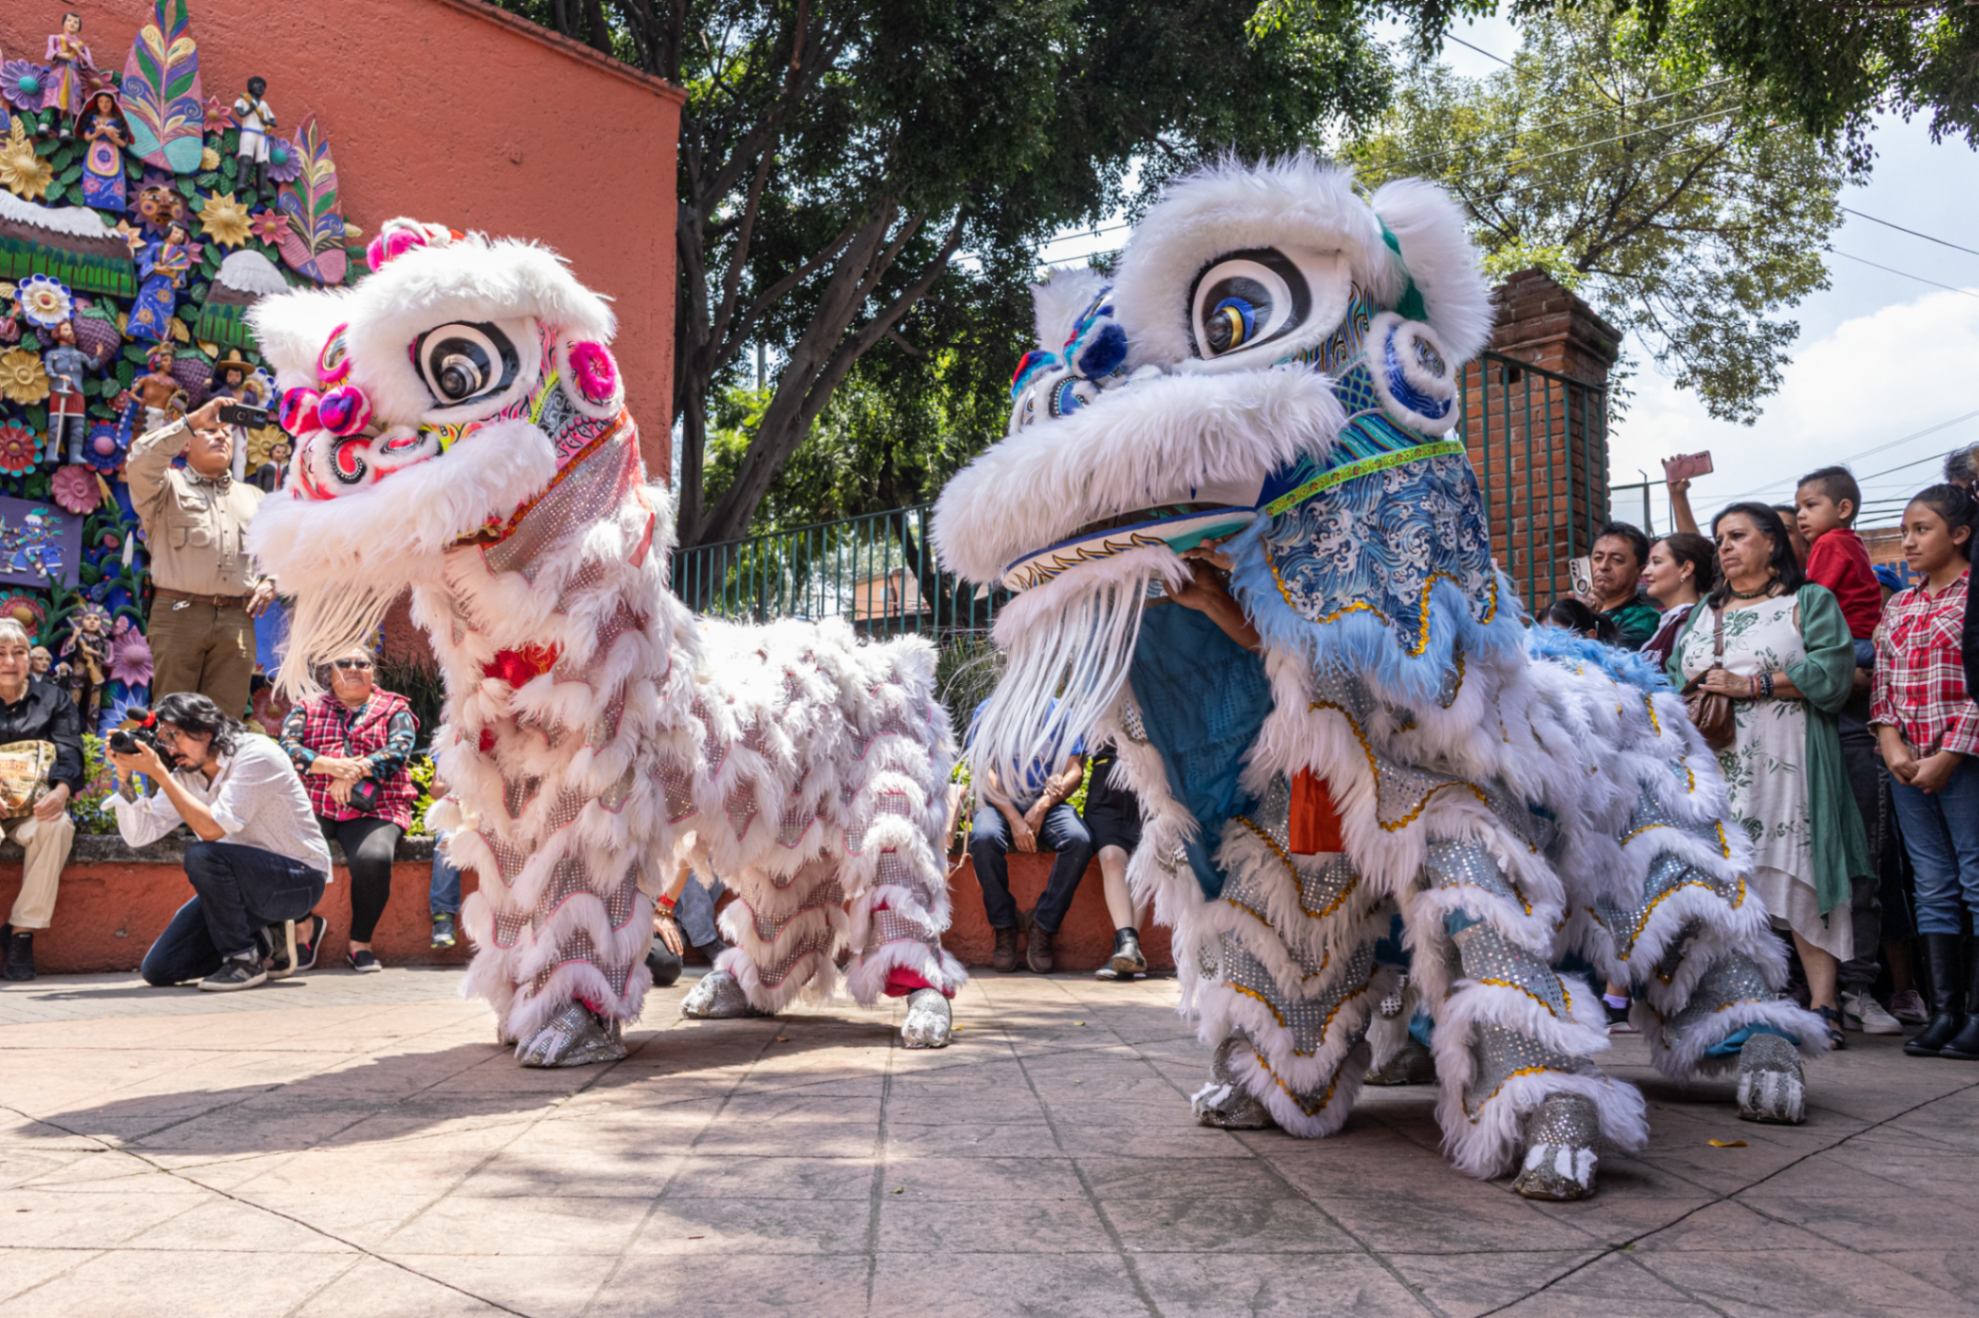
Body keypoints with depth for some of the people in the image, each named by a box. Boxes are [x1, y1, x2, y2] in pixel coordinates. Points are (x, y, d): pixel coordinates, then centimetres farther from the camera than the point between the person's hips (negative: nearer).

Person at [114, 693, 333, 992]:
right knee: (158, 970, 0)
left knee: (202, 856, -33)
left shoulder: (255, 754, -19)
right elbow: (138, 835, -1)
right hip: (243, 884, 8)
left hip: (298, 880, -8)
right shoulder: (184, 775, 3)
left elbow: (212, 829, -28)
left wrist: (159, 773, -26)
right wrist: (125, 777, -12)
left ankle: (244, 959, -16)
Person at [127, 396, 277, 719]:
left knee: (226, 718, 0)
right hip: (178, 614, -3)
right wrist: (192, 420, -11)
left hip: (237, 620, 3)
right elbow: (139, 462, -11)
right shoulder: (169, 485, 11)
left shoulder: (254, 497, 25)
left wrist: (270, 581, 9)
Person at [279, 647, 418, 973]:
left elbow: (399, 750, -1)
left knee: (374, 858, -33)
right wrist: (334, 766, -16)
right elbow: (288, 747, 2)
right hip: (313, 808, 2)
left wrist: (356, 771, -18)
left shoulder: (394, 709, 17)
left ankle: (361, 944, -12)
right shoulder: (307, 708, 20)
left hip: (372, 811, -1)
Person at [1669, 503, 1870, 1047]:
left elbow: (1833, 669, -7)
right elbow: (1674, 676, 17)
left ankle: (1823, 1003, -8)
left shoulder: (1809, 602, 9)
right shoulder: (1704, 613, 25)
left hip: (1784, 762, -4)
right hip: (1715, 766, 4)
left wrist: (1750, 684, -11)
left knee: (1797, 875, -10)